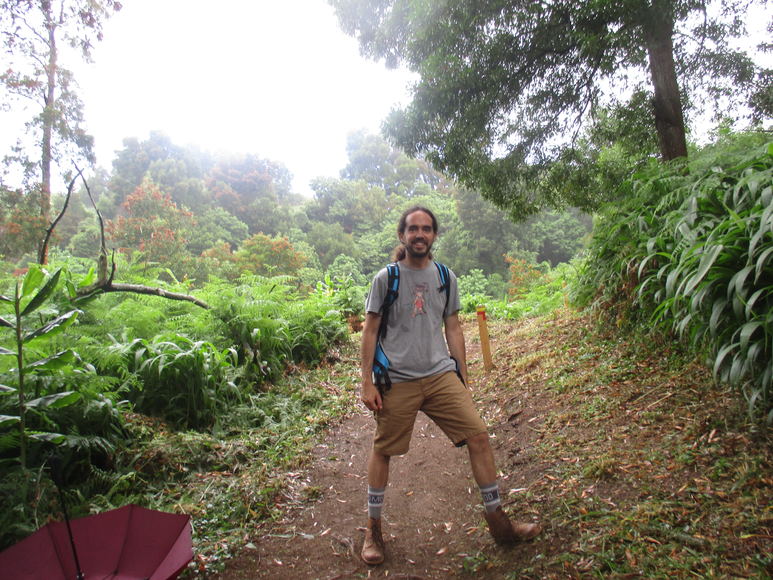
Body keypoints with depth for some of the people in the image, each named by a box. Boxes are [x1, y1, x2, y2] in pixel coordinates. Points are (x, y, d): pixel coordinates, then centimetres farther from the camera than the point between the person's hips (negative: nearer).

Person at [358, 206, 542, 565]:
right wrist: (367, 383, -6)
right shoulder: (386, 278, -2)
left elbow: (453, 330, 12)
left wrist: (463, 381, 10)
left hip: (441, 376, 3)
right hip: (397, 381, -3)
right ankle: (373, 530, 27)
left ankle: (499, 524, 15)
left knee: (478, 435, -3)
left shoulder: (446, 278, 8)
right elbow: (370, 333, -1)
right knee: (382, 451, 7)